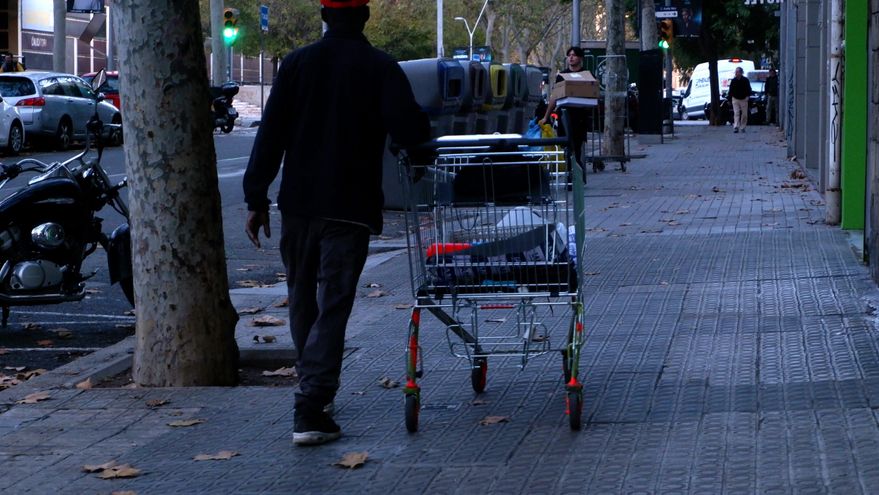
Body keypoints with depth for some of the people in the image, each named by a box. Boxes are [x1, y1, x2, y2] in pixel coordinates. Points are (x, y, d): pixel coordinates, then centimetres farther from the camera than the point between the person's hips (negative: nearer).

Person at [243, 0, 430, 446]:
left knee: (302, 300, 19)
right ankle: (310, 409, -13)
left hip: (298, 204, 3)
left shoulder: (297, 63, 3)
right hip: (351, 208, -3)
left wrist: (256, 199, 2)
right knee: (332, 308, -3)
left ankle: (315, 390, 33)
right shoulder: (381, 69, -5)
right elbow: (409, 132, -15)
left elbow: (270, 136, -1)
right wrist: (423, 124, 8)